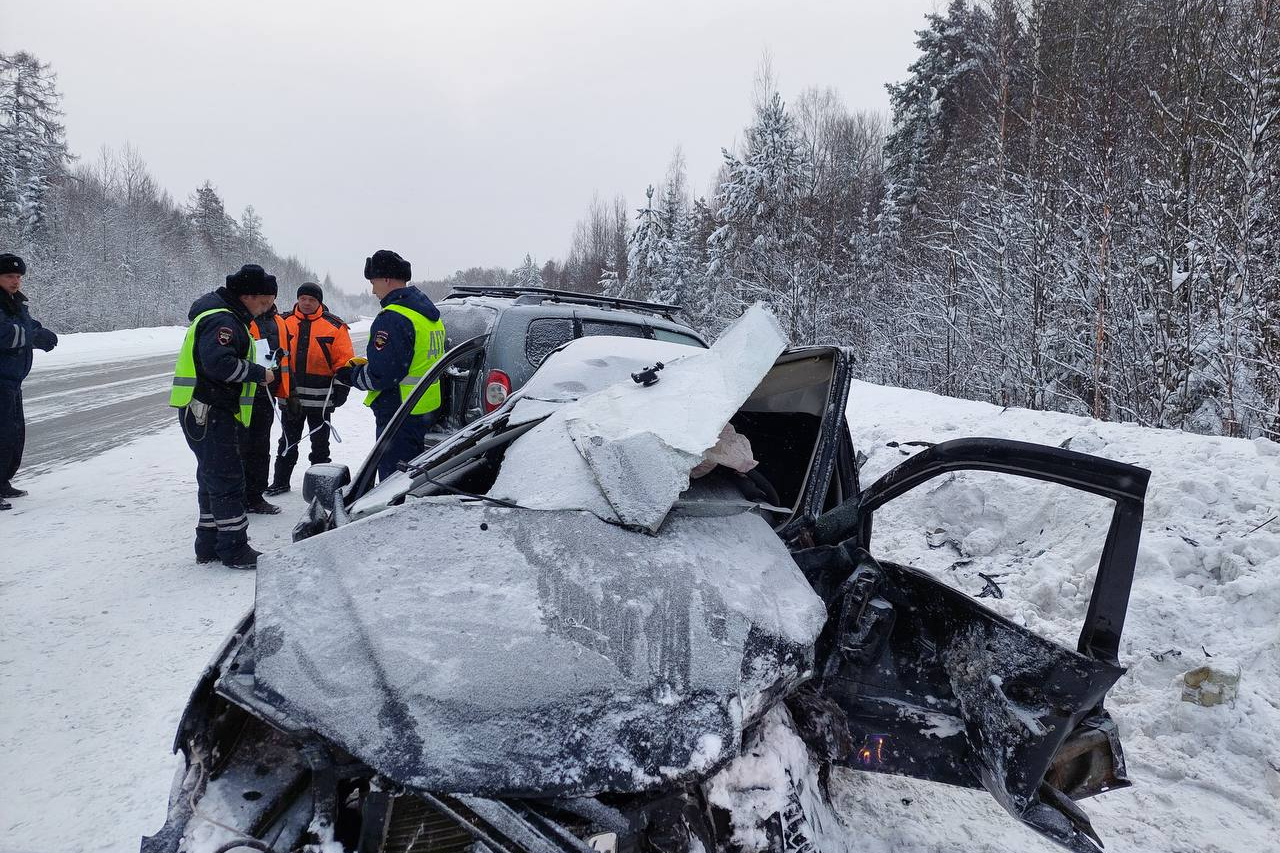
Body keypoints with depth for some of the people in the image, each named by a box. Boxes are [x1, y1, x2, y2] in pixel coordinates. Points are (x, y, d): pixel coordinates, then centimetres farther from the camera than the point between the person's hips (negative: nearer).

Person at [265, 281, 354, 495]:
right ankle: (280, 481, 23)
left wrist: (340, 388, -9)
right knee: (288, 441, 13)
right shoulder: (285, 323, 5)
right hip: (290, 396, 2)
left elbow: (344, 360, -3)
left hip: (320, 396, -2)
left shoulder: (334, 326, -2)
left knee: (320, 442, 10)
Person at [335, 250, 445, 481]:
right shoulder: (429, 313, 13)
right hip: (429, 409, 10)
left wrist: (351, 376, -3)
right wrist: (365, 365, 14)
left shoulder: (392, 318, -19)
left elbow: (381, 375, -23)